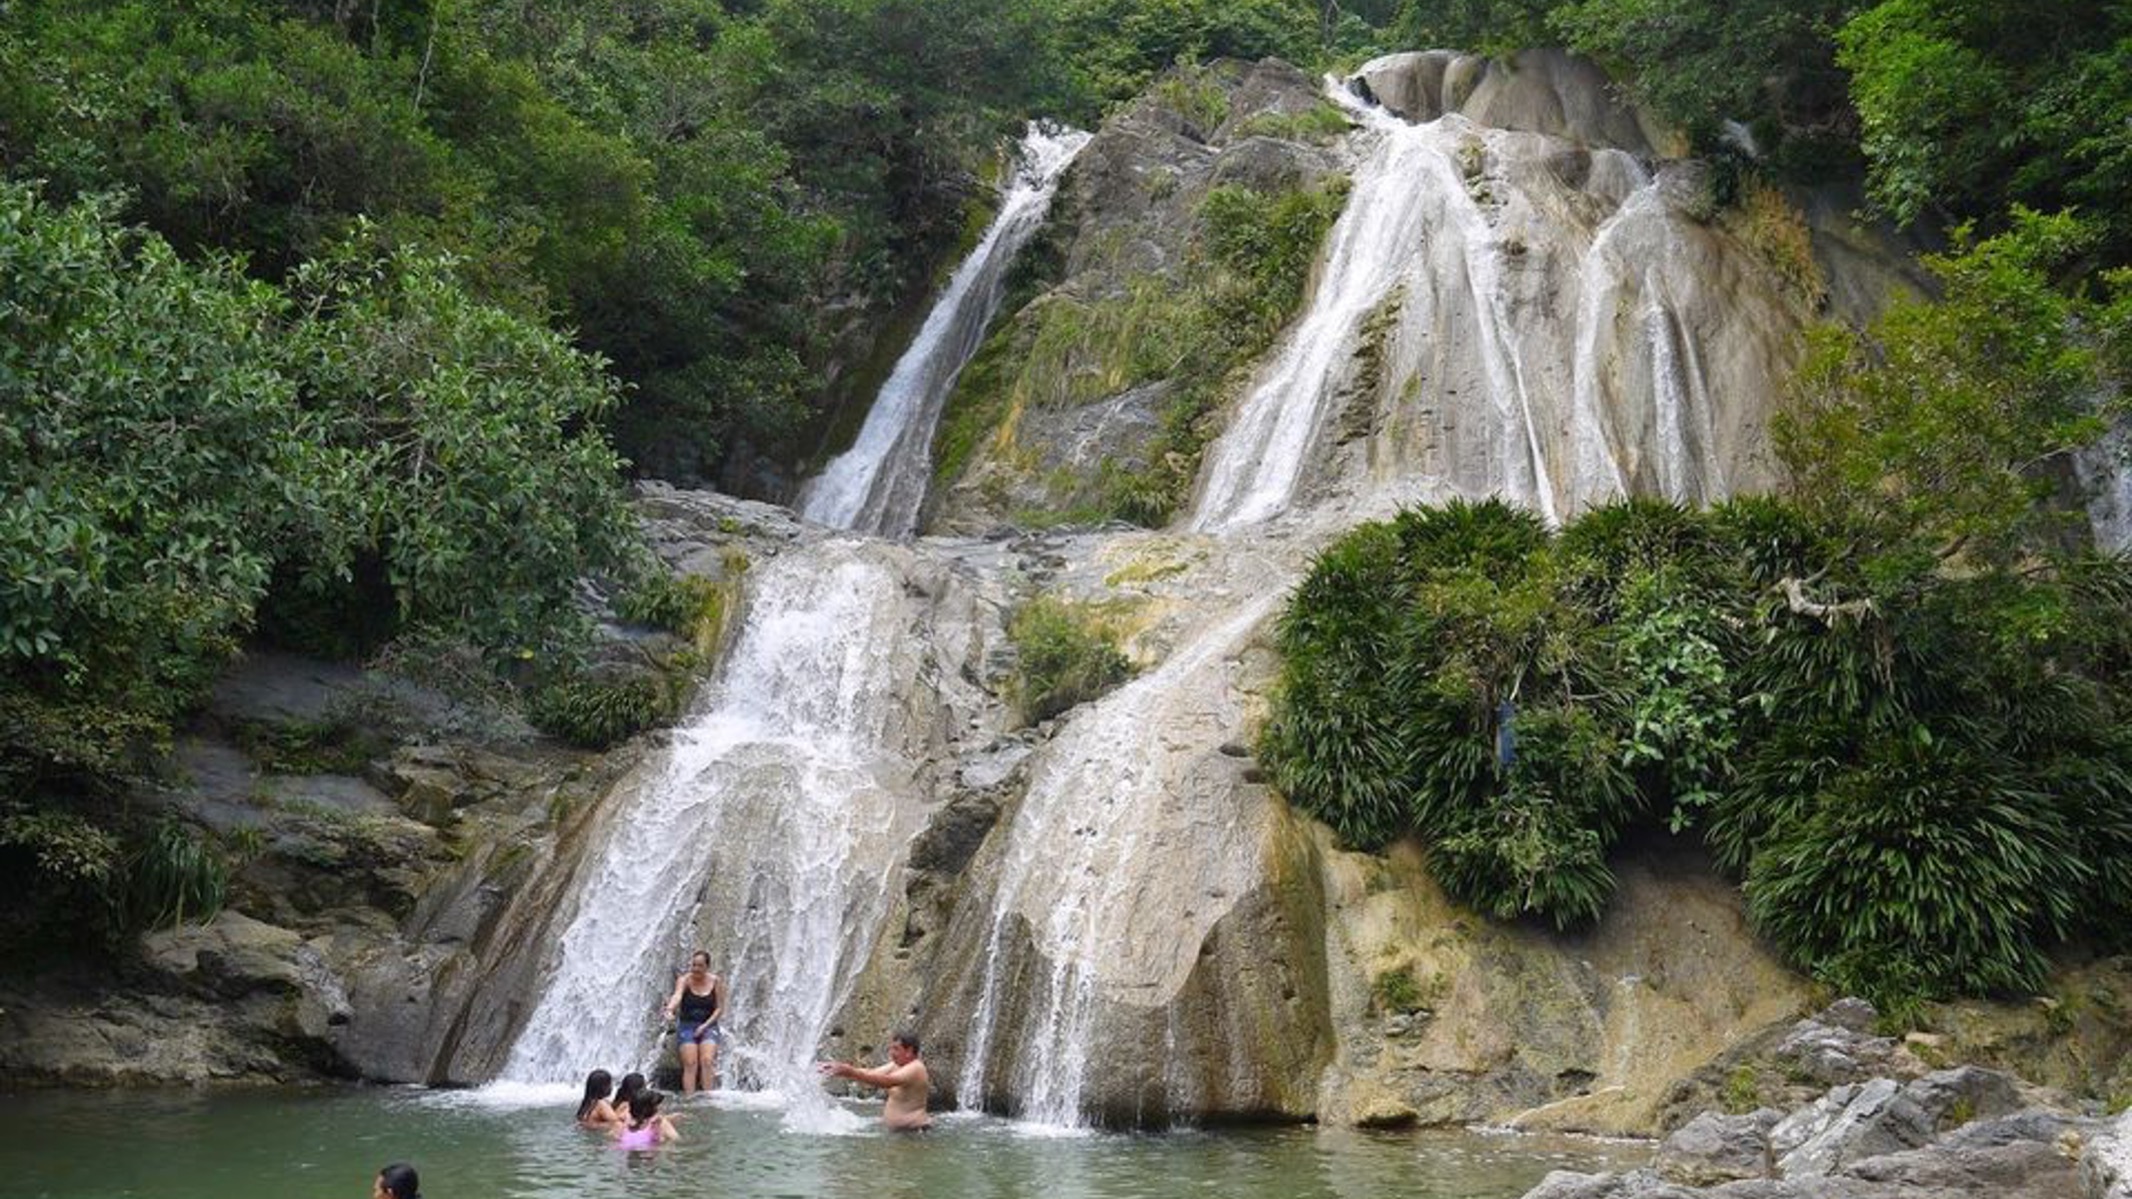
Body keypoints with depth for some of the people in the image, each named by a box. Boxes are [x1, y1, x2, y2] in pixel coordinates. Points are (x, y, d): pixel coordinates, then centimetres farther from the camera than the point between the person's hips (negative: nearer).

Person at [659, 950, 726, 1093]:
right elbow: (677, 995, -26)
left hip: (708, 1026, 1)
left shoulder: (716, 982, 2)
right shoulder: (684, 980, -4)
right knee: (690, 1063, -18)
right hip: (687, 1026, -1)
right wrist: (670, 1009, -47)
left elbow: (720, 1008, 3)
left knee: (707, 1060, -22)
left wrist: (705, 1026, -9)